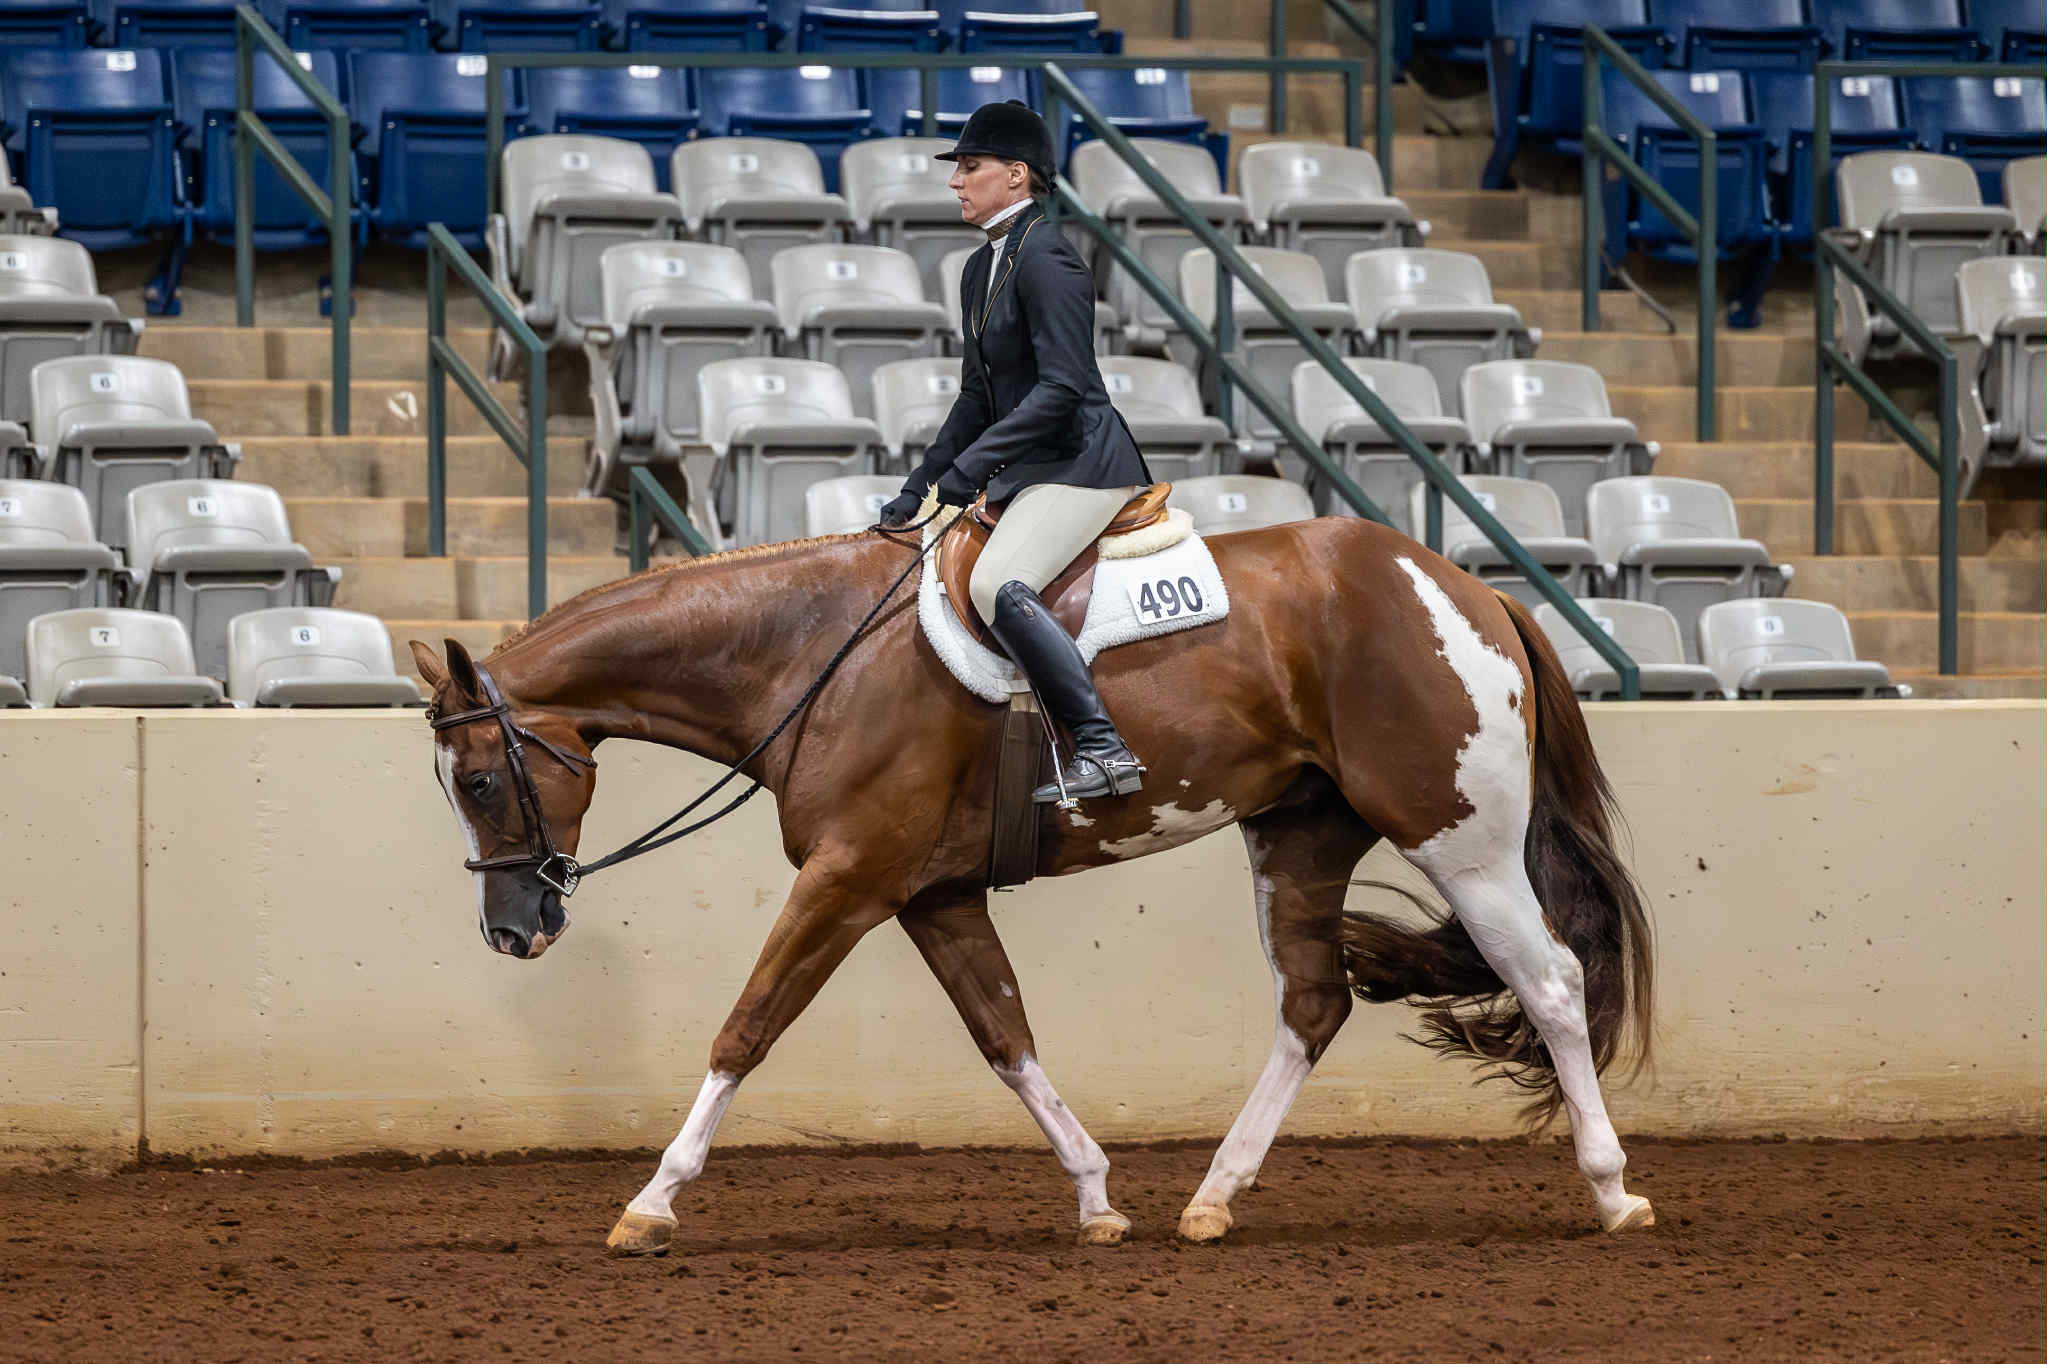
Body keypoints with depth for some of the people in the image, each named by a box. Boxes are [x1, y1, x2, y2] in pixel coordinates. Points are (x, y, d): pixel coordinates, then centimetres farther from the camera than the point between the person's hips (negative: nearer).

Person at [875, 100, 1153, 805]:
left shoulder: (1046, 259, -14)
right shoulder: (982, 270, 16)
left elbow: (1061, 387, -21)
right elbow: (977, 397, 22)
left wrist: (968, 469, -24)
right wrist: (918, 490, 16)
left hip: (1082, 462, -11)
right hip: (1029, 471, 11)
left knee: (997, 585, -30)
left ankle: (1104, 750, -33)